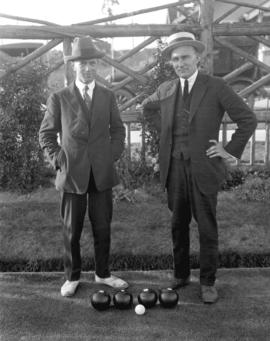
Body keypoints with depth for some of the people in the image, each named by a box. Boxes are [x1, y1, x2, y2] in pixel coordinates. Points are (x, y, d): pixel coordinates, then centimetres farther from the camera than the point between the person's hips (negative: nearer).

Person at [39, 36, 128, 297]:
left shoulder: (107, 96, 8)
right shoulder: (59, 98, 0)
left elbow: (117, 130, 14)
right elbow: (46, 135, 5)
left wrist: (112, 156, 2)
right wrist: (58, 160, -5)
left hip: (102, 174, 2)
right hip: (72, 174, -2)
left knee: (103, 228, 10)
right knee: (72, 230, 8)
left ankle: (102, 274, 27)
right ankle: (72, 277, 25)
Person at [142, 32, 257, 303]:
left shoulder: (216, 87, -4)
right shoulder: (165, 89, 7)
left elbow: (247, 120, -3)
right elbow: (147, 108, 27)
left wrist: (230, 150, -5)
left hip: (203, 168, -3)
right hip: (174, 167, 4)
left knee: (207, 228, 4)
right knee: (178, 225, 13)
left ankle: (208, 282, 18)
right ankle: (180, 275, 28)